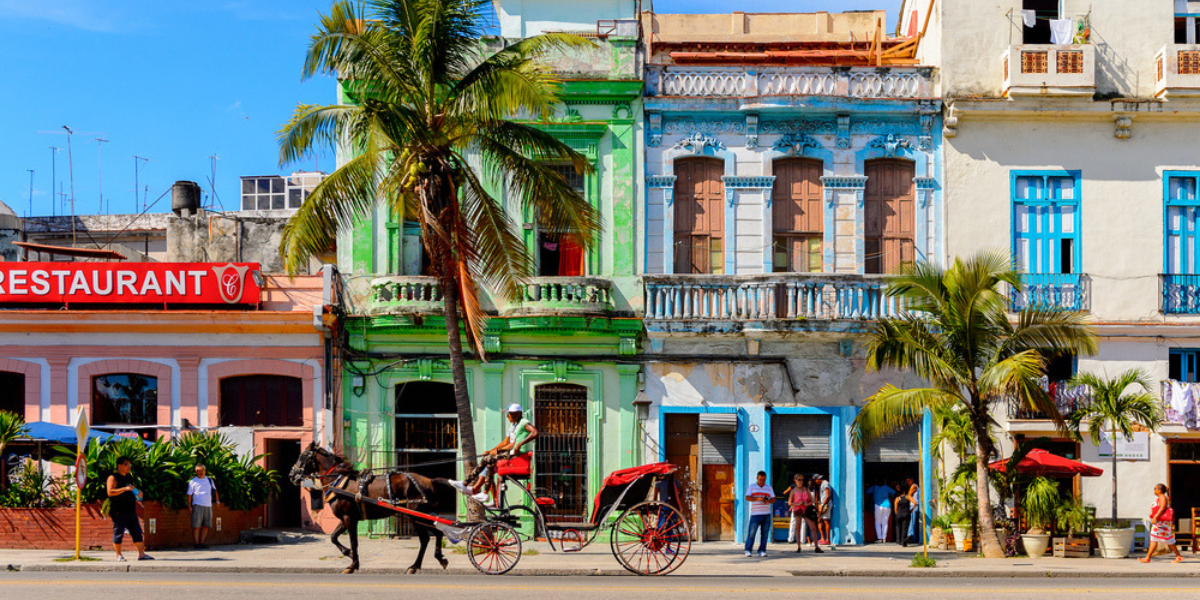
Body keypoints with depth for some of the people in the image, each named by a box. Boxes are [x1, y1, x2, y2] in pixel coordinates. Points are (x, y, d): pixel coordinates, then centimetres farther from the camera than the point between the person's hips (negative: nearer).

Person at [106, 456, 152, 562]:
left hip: (130, 510, 8)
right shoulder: (113, 478, -5)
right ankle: (119, 555, 7)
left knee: (137, 532, 5)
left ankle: (141, 554, 8)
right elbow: (110, 492, -18)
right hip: (119, 512, -8)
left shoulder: (129, 477, 19)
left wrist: (136, 500, 13)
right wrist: (125, 489, -25)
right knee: (118, 532, -3)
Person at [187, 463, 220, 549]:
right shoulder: (192, 481, 5)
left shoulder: (209, 480, 17)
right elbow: (189, 494, 3)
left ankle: (201, 542, 10)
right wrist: (189, 506, -5)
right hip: (197, 505, -4)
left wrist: (217, 500, 12)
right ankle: (196, 543, -4)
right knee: (196, 526, -8)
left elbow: (214, 491, 24)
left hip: (208, 506, 4)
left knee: (206, 526, 3)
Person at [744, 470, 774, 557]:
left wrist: (768, 501, -12)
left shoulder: (769, 488, 14)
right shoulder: (752, 487, 6)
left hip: (766, 514, 3)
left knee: (765, 533, 0)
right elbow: (747, 498, -4)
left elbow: (773, 500, 11)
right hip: (755, 514, -3)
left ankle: (762, 550, 5)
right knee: (752, 532, -8)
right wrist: (758, 499, -18)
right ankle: (748, 550, -3)